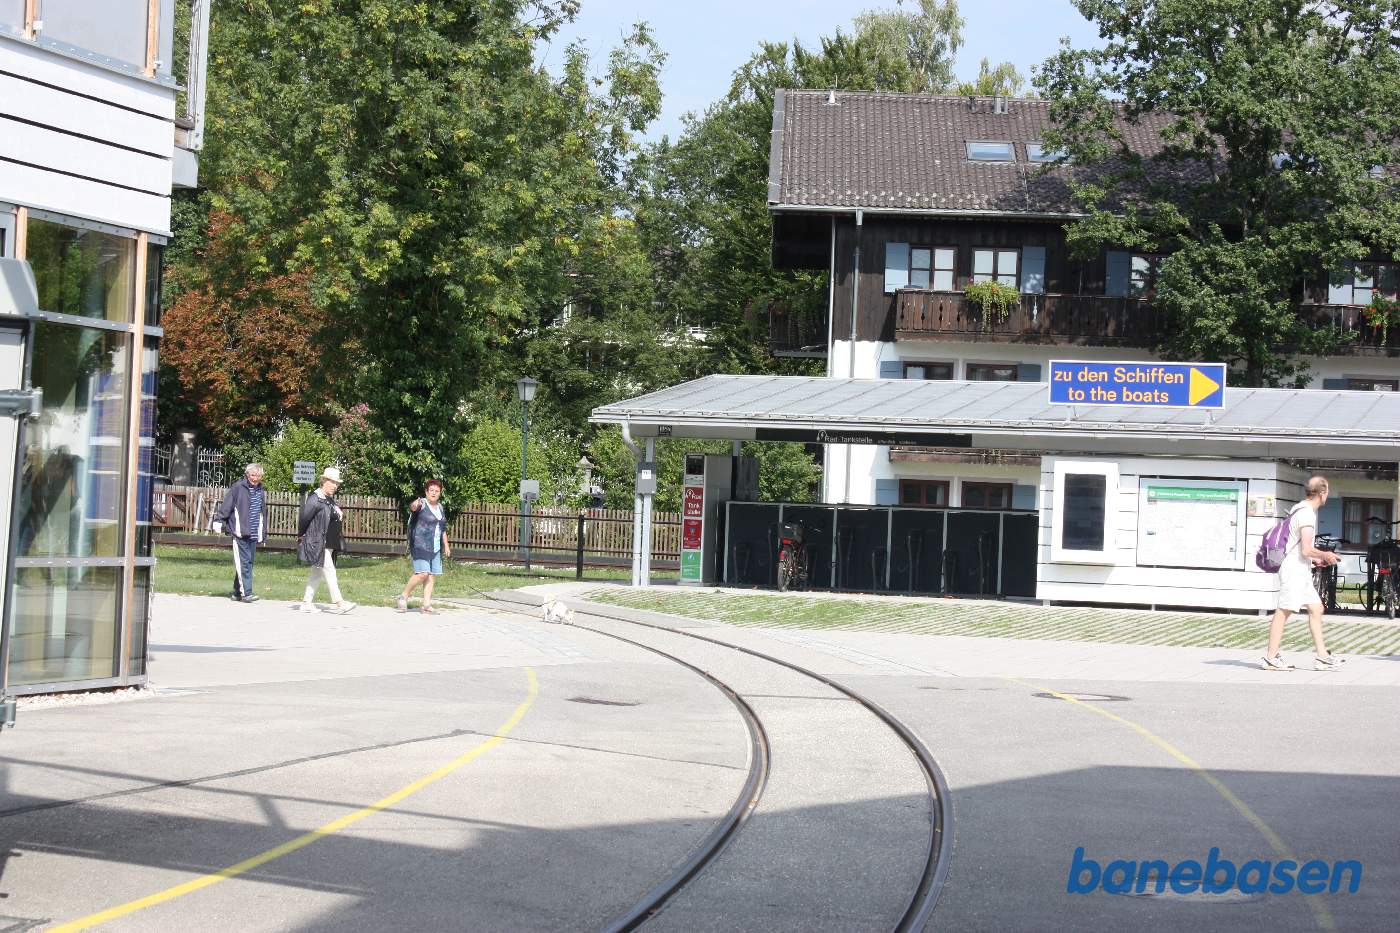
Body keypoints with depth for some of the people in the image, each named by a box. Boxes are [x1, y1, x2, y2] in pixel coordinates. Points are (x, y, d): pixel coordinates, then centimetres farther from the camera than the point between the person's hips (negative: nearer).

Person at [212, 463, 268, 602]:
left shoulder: (261, 491, 15)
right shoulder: (238, 488, -4)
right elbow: (226, 506, -6)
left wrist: (264, 533, 27)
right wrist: (219, 521, -13)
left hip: (254, 534, 6)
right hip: (240, 533, -6)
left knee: (248, 563, 8)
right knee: (243, 562, -11)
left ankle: (237, 593, 16)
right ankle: (246, 592, -14)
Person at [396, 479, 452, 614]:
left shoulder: (440, 506, 15)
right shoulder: (421, 504, -7)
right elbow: (412, 507, -31)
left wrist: (446, 545, 22)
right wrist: (414, 505, -54)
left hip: (435, 547, 7)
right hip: (420, 545, -7)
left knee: (432, 575, 1)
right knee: (422, 573, -17)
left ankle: (427, 605, 3)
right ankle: (403, 598, -2)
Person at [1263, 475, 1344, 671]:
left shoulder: (1300, 509, 16)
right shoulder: (1307, 514, -16)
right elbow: (1306, 550, -20)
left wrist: (1313, 558, 23)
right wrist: (1325, 555, -3)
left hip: (1302, 570, 10)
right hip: (1295, 569, -10)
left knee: (1316, 609, 9)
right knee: (1284, 611, -7)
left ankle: (1322, 657, 9)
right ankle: (1271, 657, -4)